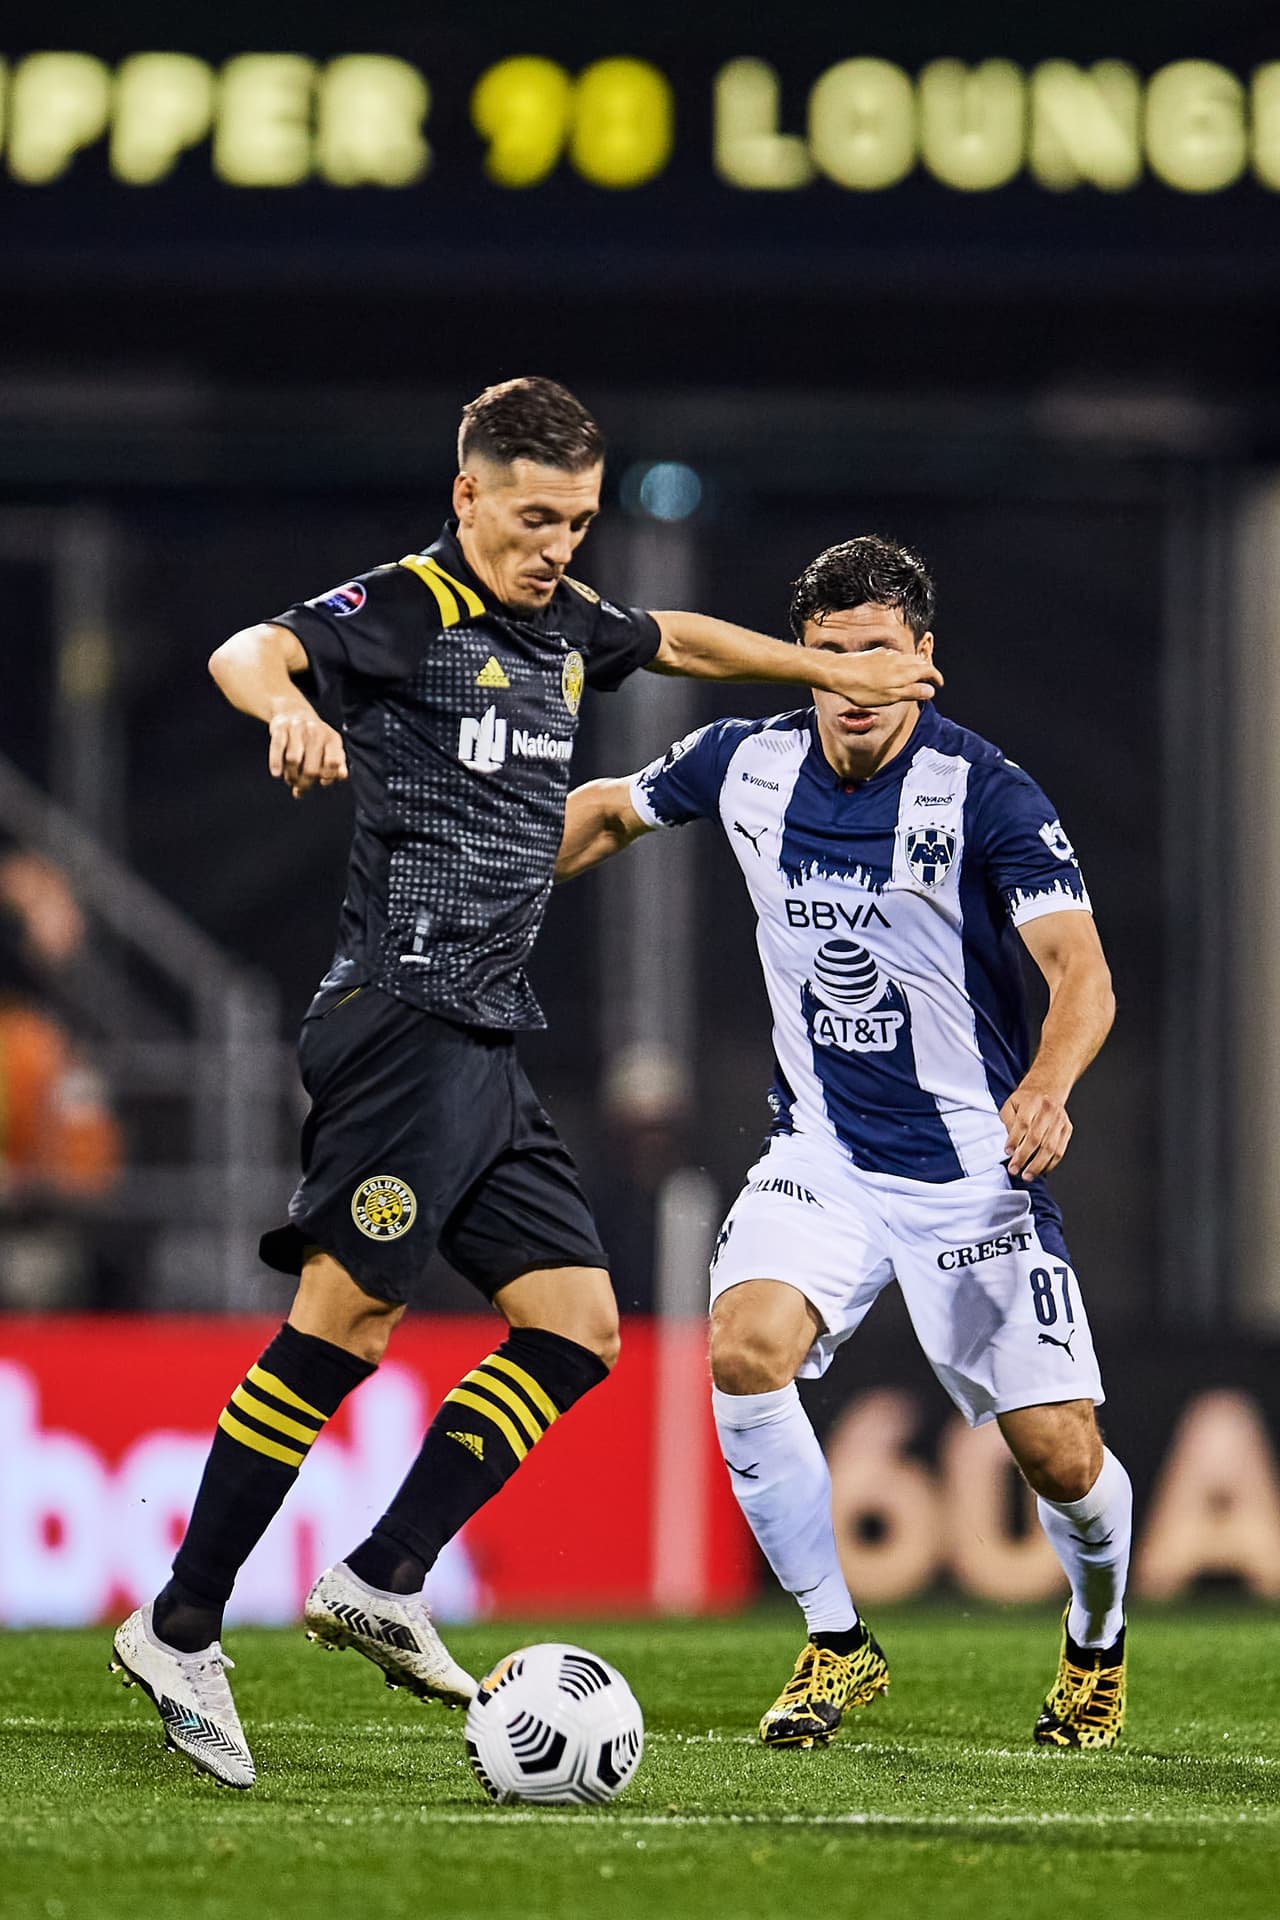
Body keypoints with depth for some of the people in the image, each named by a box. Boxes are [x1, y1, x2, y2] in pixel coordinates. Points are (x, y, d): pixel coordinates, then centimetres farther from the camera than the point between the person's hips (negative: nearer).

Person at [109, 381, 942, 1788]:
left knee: (578, 1324, 3)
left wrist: (829, 668, 45)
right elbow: (251, 650, -25)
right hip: (403, 1021, -9)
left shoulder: (563, 625, 17)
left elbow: (676, 641, 39)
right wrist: (290, 709, -48)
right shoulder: (408, 609, -8)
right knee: (348, 1316, -16)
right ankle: (179, 1632, -13)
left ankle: (381, 1583, 1)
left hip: (488, 1043, 9)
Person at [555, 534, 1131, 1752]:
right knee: (745, 1345, -25)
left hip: (973, 1167, -3)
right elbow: (610, 810, 18)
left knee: (1061, 1458, -6)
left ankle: (1097, 1643, 29)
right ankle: (836, 1646, -7)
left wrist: (1047, 1085, -45)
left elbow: (1080, 969, -26)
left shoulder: (986, 795, -16)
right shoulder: (746, 767, -3)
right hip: (821, 1154, 3)